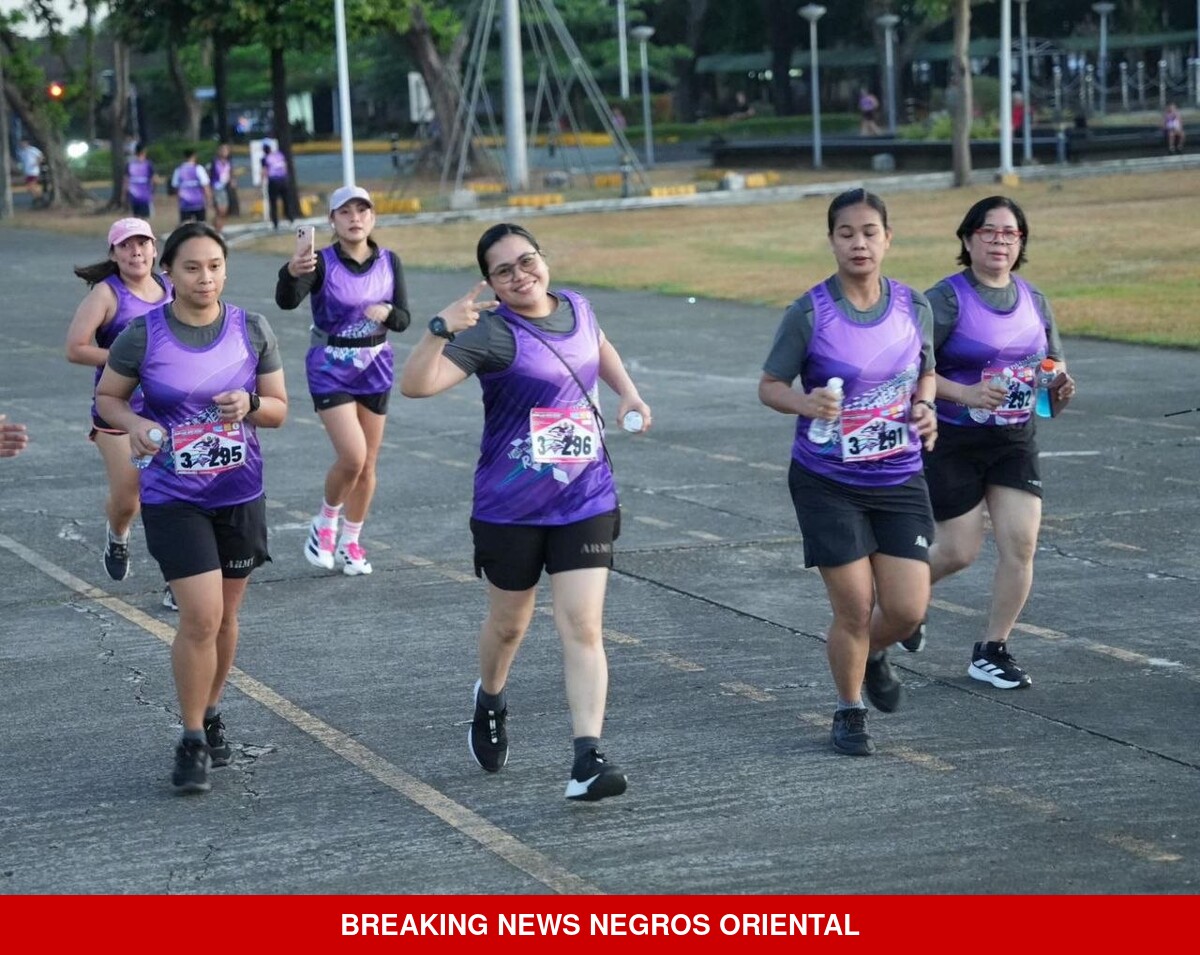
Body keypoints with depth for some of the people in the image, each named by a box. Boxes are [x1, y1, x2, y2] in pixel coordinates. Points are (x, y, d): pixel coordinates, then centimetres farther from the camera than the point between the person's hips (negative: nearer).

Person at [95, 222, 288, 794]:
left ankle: (211, 713, 37)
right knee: (201, 617, -12)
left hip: (240, 495, 3)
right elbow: (106, 396, 4)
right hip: (173, 499, -3)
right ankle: (192, 741, 4)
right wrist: (133, 423, -17)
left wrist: (250, 403, -18)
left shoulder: (252, 330, -3)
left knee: (224, 616, 14)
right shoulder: (142, 335, -9)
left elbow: (279, 409, 5)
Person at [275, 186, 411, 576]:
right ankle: (325, 524, 10)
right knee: (352, 456, -17)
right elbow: (287, 301, -30)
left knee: (367, 465, 10)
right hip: (330, 370, -4)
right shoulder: (322, 262, -14)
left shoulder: (389, 262, -1)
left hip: (375, 369, 4)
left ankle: (350, 543, 28)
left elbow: (404, 319, -1)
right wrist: (292, 271, -52)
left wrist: (387, 312, -24)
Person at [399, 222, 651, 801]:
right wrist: (442, 328, -41)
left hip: (586, 502, 3)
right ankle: (490, 701, 49)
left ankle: (588, 759, -13)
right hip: (509, 509, -3)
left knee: (582, 627, -9)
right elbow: (415, 384, -28)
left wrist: (628, 392, 13)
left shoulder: (576, 308, 3)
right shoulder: (491, 332, -15)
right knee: (509, 623, 17)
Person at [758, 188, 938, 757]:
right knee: (854, 608, -2)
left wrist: (925, 407, -6)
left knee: (908, 609, -1)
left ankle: (873, 655, 35)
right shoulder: (809, 314, -12)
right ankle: (849, 714, 23)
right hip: (827, 482, -3)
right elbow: (769, 386, -4)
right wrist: (806, 402, -25)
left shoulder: (913, 307, 0)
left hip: (899, 480, 3)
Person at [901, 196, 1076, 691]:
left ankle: (992, 651, 8)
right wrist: (964, 394, -27)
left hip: (1015, 440, 5)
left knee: (1021, 543, -6)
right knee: (960, 551, 0)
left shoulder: (1033, 300, 6)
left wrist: (1060, 384, -4)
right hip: (954, 441, -5)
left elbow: (1053, 361, 19)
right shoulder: (947, 299, -12)